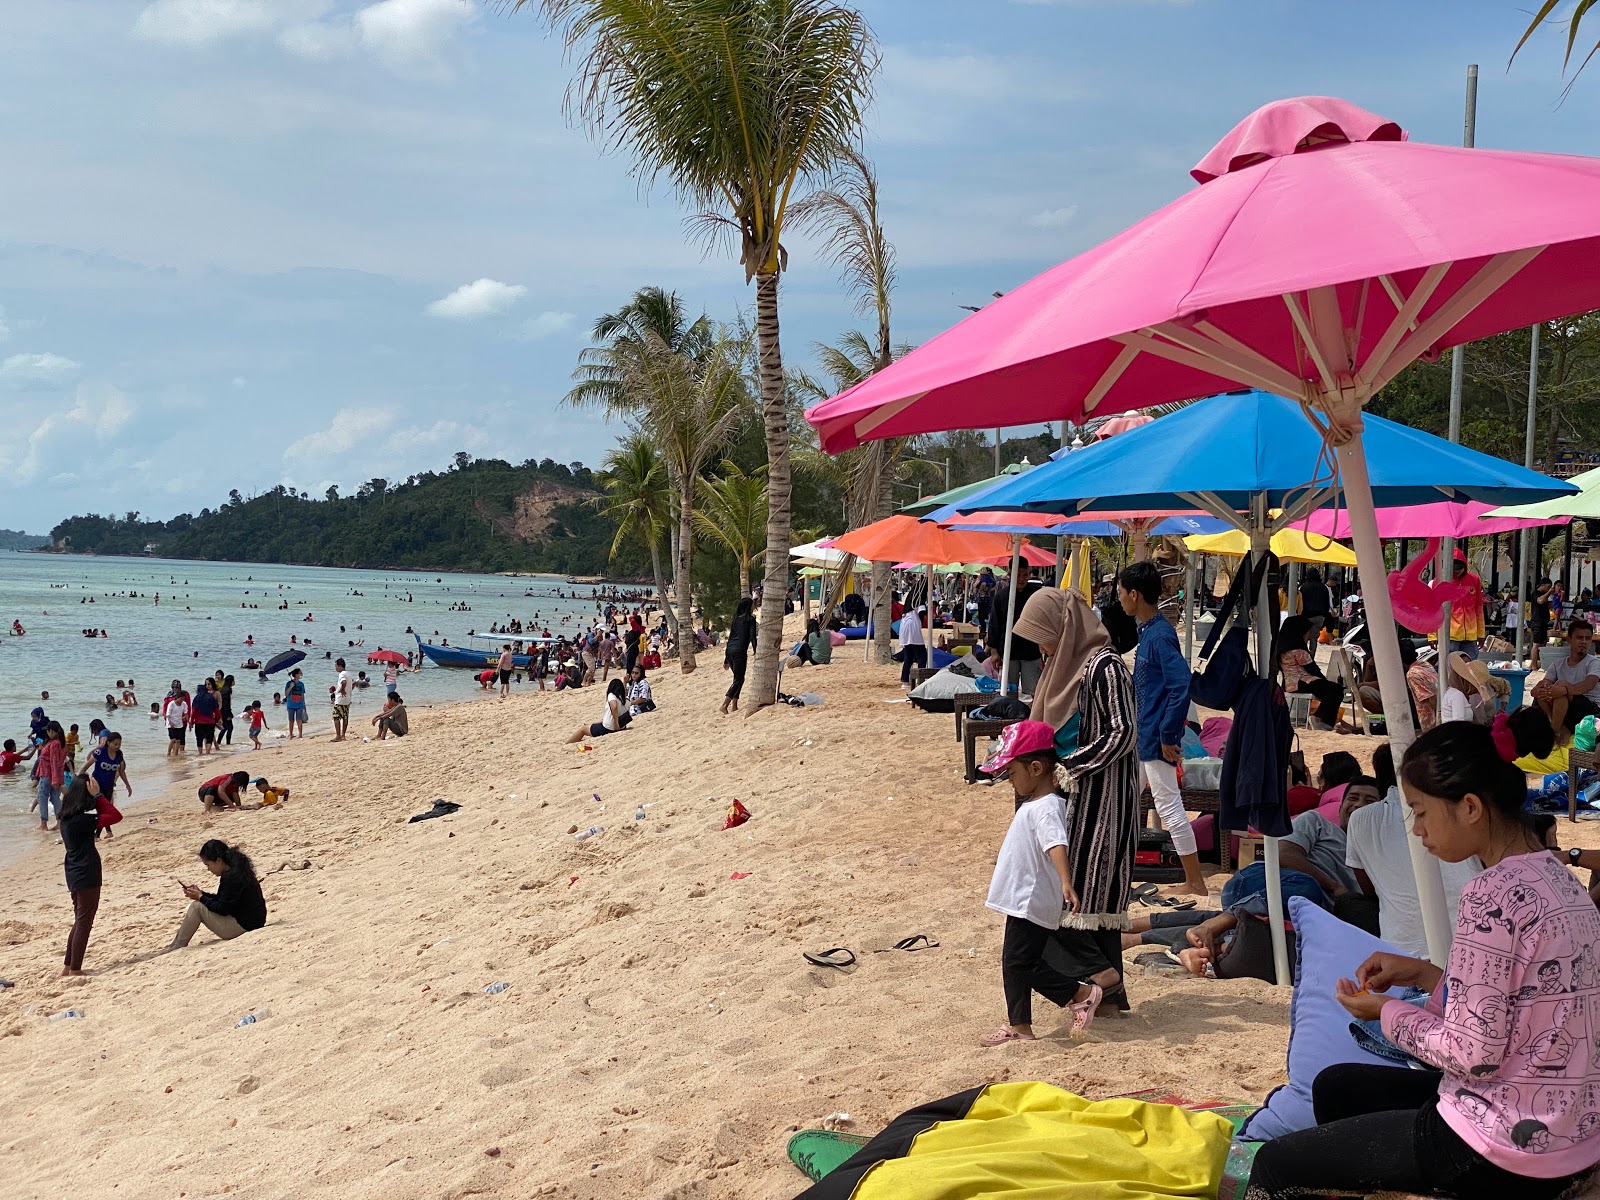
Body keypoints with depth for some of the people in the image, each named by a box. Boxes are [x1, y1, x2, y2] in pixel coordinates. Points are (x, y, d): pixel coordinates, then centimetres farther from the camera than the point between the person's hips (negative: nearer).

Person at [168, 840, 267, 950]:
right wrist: (200, 893, 5)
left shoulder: (232, 877, -23)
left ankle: (177, 948, 0)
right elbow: (220, 899, 16)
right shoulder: (236, 870, 8)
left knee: (196, 906, -11)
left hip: (243, 926, -11)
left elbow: (222, 909, -20)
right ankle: (175, 943, 17)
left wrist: (201, 897, -8)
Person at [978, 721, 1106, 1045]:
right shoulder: (1032, 805, 12)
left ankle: (1082, 993, 4)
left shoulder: (1046, 808, -20)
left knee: (1021, 963, -9)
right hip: (1022, 901, 10)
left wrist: (1066, 883, -51)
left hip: (1033, 905, -10)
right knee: (1013, 963, 13)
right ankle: (1019, 1026, 21)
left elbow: (1057, 846, -37)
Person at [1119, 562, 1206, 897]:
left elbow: (1181, 685, -27)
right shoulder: (1146, 631, 9)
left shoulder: (1160, 635, -21)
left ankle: (1196, 883, 3)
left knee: (1169, 806, -4)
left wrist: (1168, 735, -24)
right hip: (1141, 734, 10)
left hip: (1156, 738, -10)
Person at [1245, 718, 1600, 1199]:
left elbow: (1473, 1054, -22)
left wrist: (1388, 1011, -7)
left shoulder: (1491, 896, -23)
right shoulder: (1559, 877, 5)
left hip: (1503, 1155, -10)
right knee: (1334, 1086, 27)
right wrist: (1427, 976, 8)